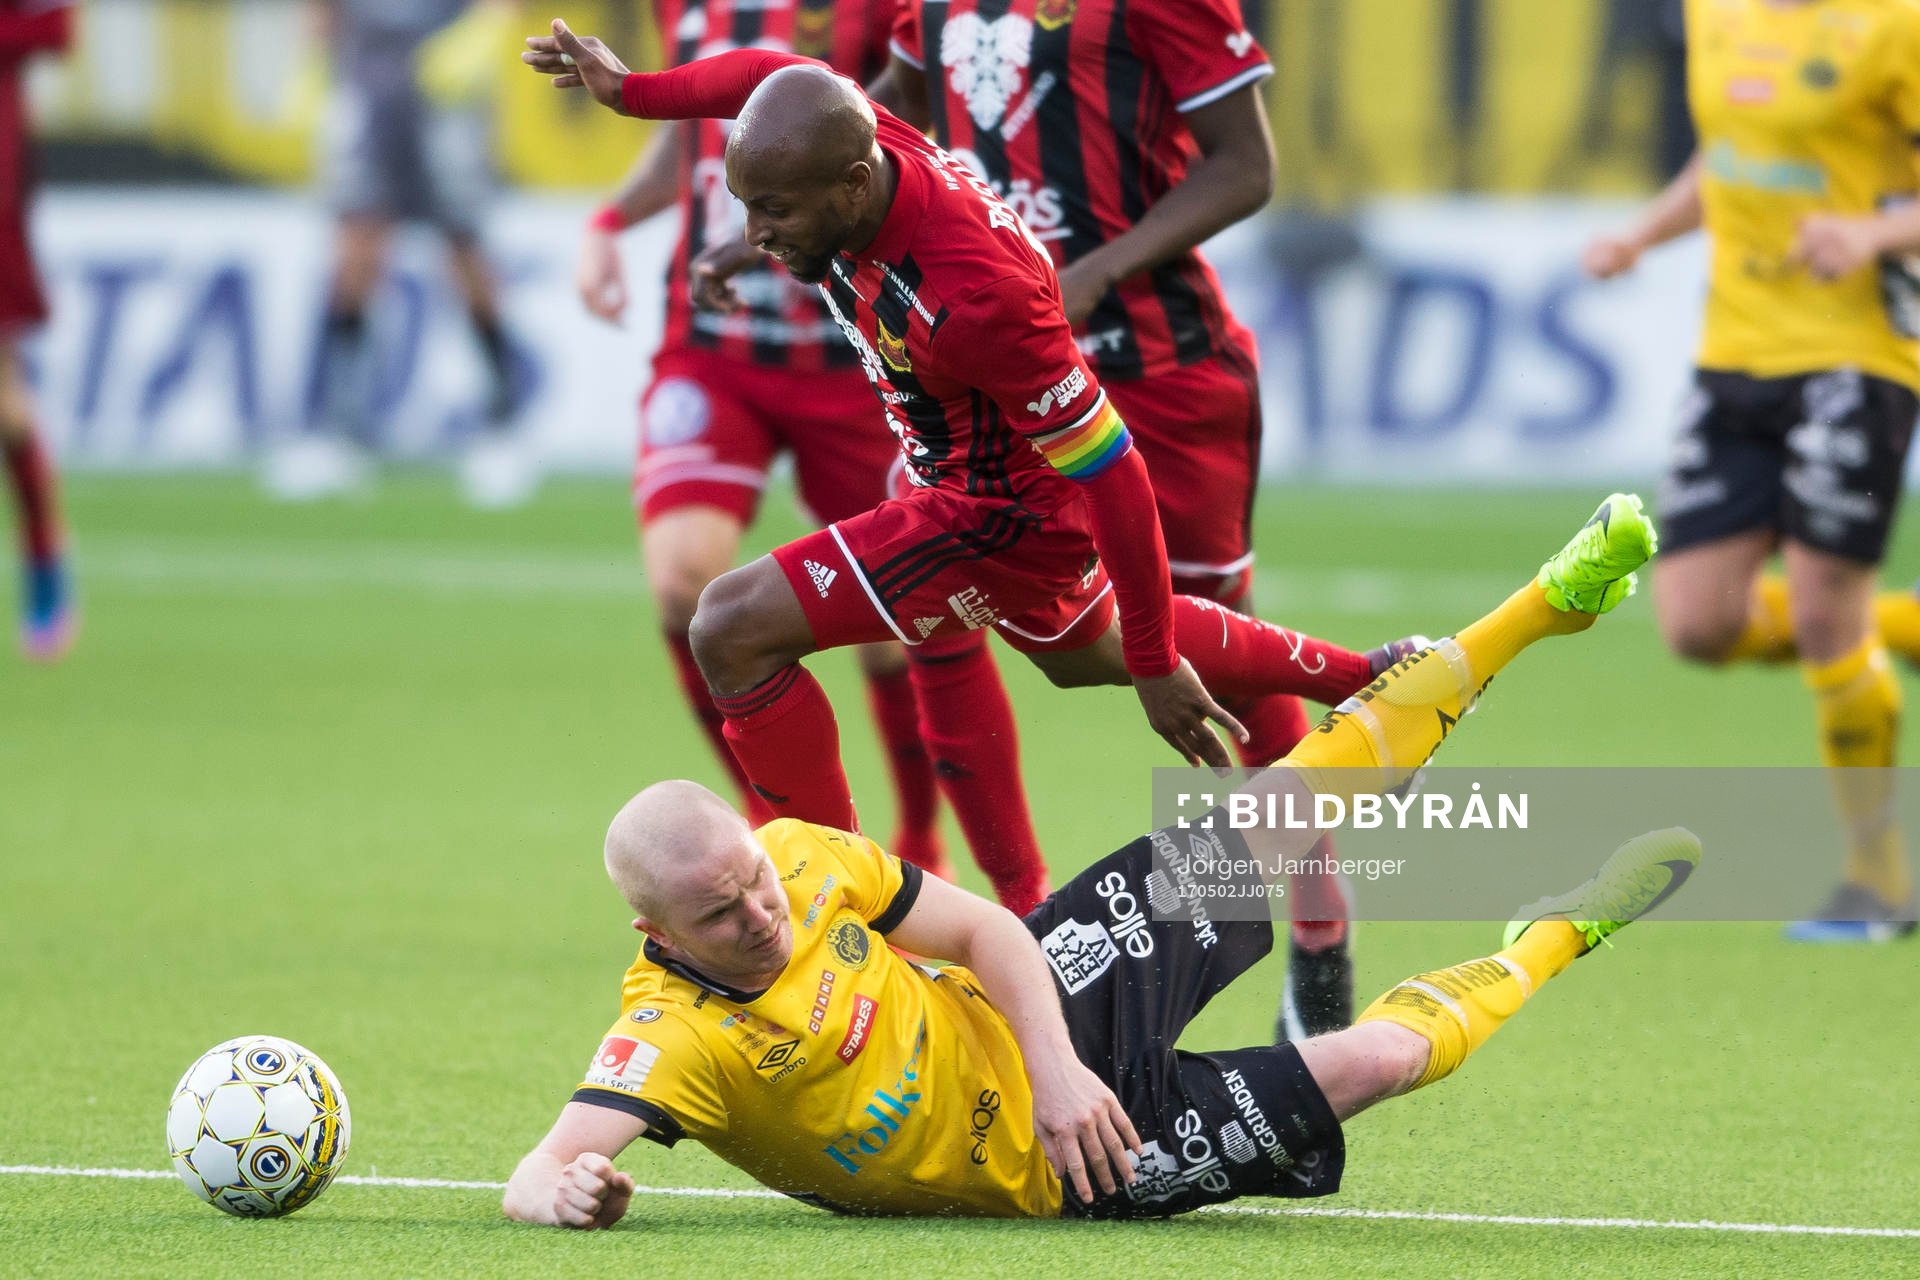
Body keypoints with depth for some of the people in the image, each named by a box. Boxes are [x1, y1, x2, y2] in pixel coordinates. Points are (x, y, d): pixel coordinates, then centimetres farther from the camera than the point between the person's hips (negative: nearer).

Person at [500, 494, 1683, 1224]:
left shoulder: (804, 856, -15)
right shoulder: (677, 1036, -32)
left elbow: (984, 928, -5)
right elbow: (545, 1170, -43)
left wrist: (1055, 1065, -19)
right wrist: (561, 1190, -67)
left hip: (1038, 1010, 5)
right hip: (1041, 1166, -5)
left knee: (1294, 807, 3)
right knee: (1370, 1060, -9)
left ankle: (1548, 606, 23)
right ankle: (1542, 953, 25)